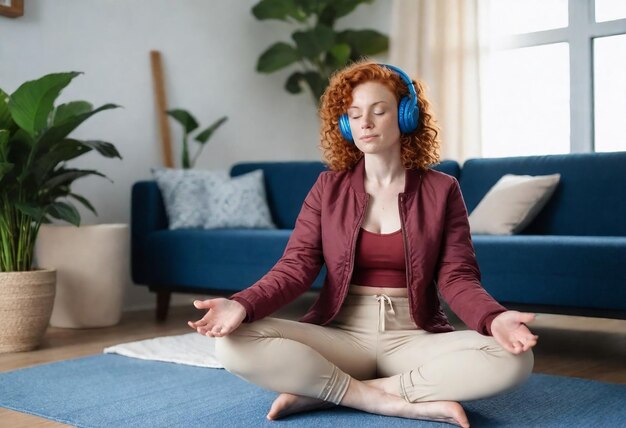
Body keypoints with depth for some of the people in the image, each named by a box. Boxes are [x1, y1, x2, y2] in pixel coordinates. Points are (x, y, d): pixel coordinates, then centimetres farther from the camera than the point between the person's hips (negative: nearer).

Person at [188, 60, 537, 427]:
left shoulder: (441, 189, 3)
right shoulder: (329, 187, 6)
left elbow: (457, 277, -3)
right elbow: (297, 266, -2)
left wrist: (493, 319, -27)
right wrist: (243, 305, -22)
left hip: (414, 338, 0)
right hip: (340, 335, 0)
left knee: (512, 359, -30)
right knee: (235, 345, -25)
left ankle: (322, 392, -24)